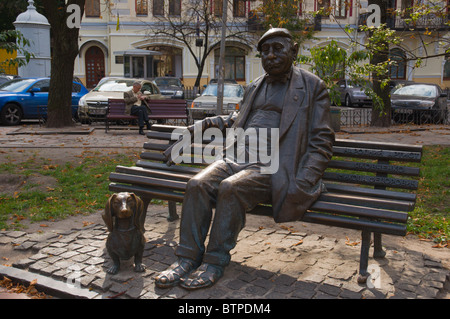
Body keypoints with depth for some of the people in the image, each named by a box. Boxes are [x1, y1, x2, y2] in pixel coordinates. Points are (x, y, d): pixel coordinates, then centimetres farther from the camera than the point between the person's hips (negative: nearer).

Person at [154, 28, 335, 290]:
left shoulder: (312, 86, 6)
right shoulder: (255, 87, 24)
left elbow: (321, 141, 0)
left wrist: (301, 185, -13)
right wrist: (220, 122, 19)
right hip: (236, 158, 6)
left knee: (231, 188, -31)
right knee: (197, 185, -20)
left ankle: (216, 262, -16)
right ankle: (188, 257, -12)